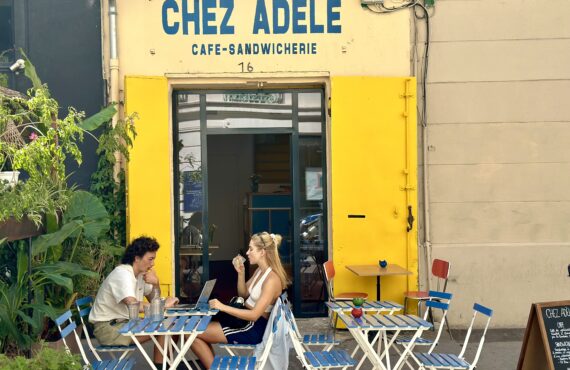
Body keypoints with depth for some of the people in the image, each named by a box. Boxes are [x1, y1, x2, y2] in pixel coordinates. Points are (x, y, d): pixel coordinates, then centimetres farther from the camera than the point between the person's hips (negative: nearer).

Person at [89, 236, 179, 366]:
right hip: (107, 327, -9)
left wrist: (156, 284, -8)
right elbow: (133, 305, -34)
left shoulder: (140, 273, 6)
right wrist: (163, 305, -24)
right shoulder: (122, 274, -21)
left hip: (124, 322, 9)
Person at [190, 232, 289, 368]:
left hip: (255, 327, -10)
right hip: (245, 318, 10)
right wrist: (241, 273, 0)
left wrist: (223, 307, -26)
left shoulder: (272, 279, -23)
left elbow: (254, 315, -26)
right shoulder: (260, 270, 6)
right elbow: (243, 294, 16)